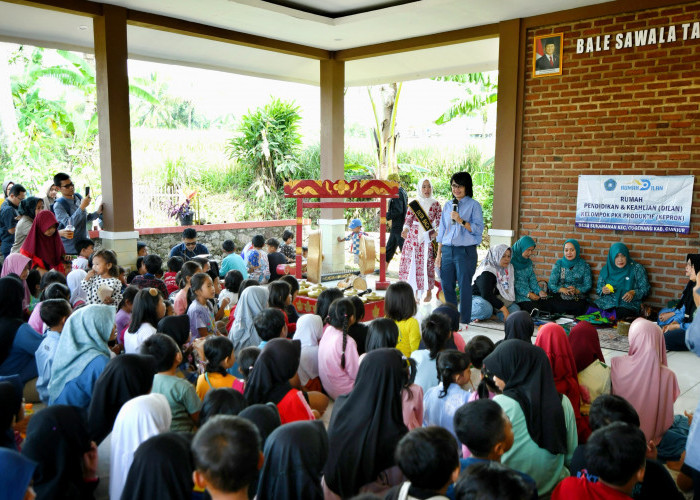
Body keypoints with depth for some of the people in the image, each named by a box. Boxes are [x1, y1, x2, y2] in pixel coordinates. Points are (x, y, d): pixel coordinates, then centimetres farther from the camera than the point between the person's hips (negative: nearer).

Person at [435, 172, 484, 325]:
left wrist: (461, 220, -19)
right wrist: (439, 254, 12)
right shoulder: (447, 205, 14)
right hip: (447, 249, 5)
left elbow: (478, 229, -8)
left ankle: (465, 320, 8)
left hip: (465, 251, -5)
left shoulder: (473, 205, 0)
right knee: (446, 284, 7)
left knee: (464, 285, -2)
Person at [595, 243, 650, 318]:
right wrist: (603, 291, -6)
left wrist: (633, 293, -16)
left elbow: (645, 289, 5)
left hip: (627, 304, -2)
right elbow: (598, 289, 18)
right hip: (606, 303, 2)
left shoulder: (636, 268, 5)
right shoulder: (606, 269, 12)